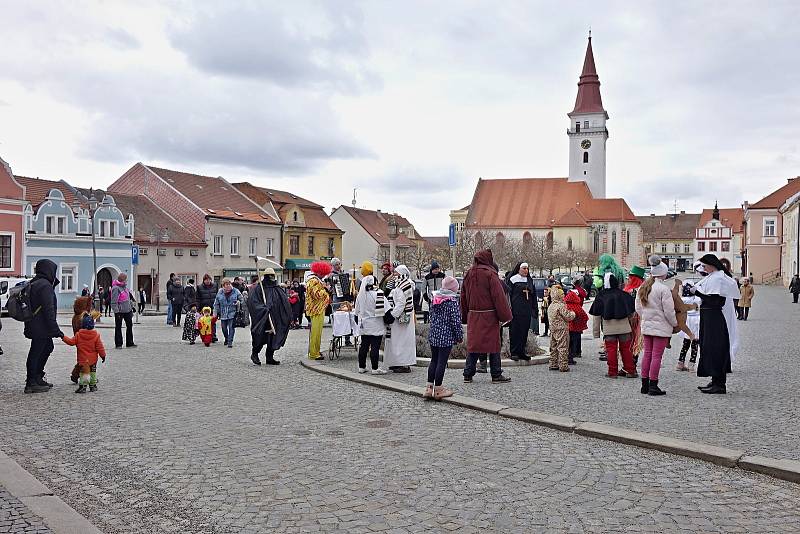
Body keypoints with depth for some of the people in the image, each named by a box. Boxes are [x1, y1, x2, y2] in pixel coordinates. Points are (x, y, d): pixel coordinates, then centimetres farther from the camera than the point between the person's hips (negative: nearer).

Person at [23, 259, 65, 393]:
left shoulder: (33, 284, 14)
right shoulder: (45, 286, -18)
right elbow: (48, 310, -22)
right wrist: (55, 329, -21)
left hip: (33, 326, 10)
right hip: (41, 328, -10)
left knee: (47, 347, 22)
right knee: (36, 352, -3)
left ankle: (37, 378, 29)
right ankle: (31, 383, 6)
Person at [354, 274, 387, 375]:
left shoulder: (360, 295, 1)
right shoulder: (379, 294, -14)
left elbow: (357, 311, 11)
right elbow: (386, 310, -14)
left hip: (364, 325, 5)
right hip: (376, 326, -5)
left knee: (364, 345, 12)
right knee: (375, 346, -2)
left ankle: (361, 367, 19)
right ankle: (375, 368, 0)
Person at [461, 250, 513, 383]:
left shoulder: (468, 275, 9)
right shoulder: (490, 274, -11)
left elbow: (463, 298, 14)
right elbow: (499, 297, -13)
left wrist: (465, 317, 19)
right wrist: (505, 316, -10)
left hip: (473, 316, 5)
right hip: (489, 316, -5)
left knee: (473, 344, 9)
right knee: (493, 344, 3)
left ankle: (468, 375, 9)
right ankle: (496, 375, 8)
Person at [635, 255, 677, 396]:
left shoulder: (642, 287, 5)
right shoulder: (663, 289, -16)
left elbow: (638, 308, 11)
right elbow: (669, 311, -13)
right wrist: (675, 323, 2)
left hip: (646, 326, 7)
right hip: (661, 327, -7)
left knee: (647, 354, 13)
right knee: (657, 356, -3)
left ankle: (645, 384, 17)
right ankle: (653, 386, 0)